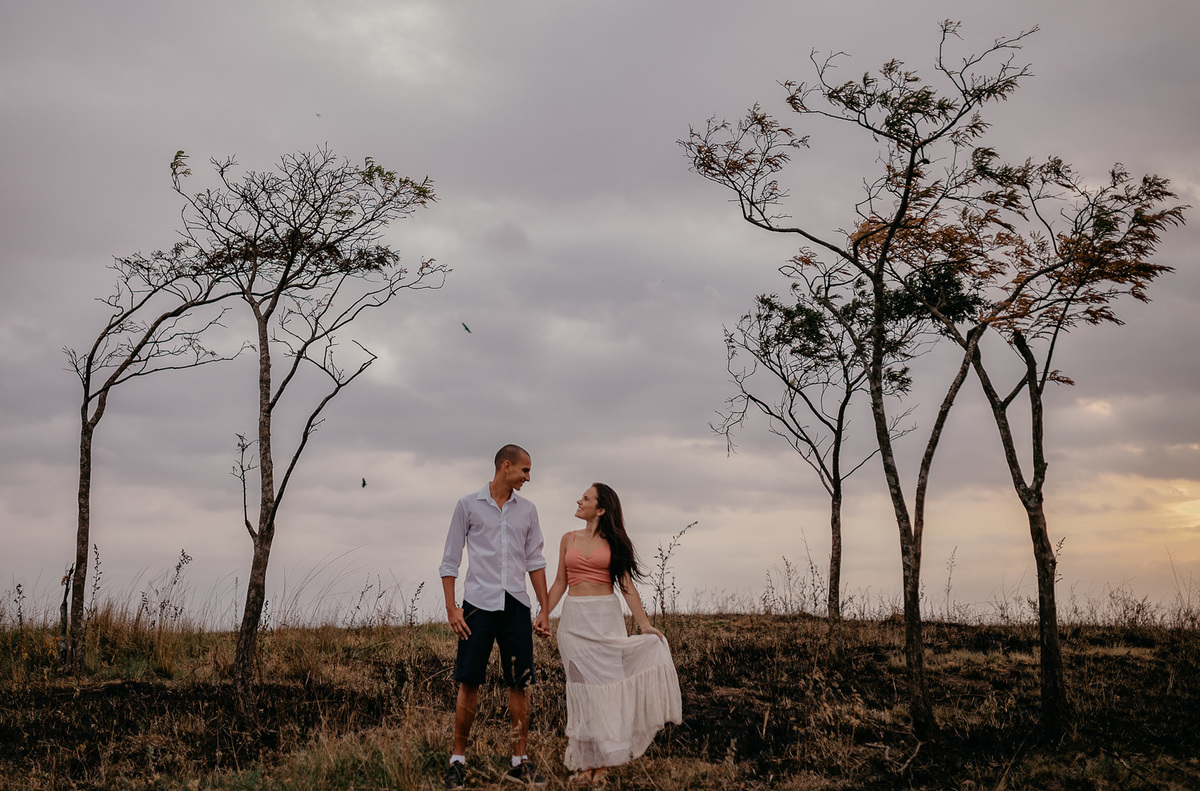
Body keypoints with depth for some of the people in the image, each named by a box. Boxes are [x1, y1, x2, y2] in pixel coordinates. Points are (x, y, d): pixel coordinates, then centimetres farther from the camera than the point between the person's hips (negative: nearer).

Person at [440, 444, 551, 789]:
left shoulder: (527, 510, 13)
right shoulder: (469, 505, 3)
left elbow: (535, 562, 14)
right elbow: (450, 561, 3)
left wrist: (545, 610, 8)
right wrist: (451, 608, -5)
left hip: (516, 605, 3)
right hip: (479, 603, -3)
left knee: (519, 684, 3)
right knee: (469, 682, -2)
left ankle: (520, 761, 12)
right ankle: (458, 759, 10)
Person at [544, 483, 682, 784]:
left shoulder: (613, 542, 1)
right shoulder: (568, 540, 9)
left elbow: (626, 585, -3)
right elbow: (560, 583, 12)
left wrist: (645, 624, -9)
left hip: (606, 618, -2)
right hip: (574, 619, 2)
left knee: (605, 683, -2)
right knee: (581, 688, 3)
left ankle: (603, 762, 6)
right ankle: (585, 761, 10)